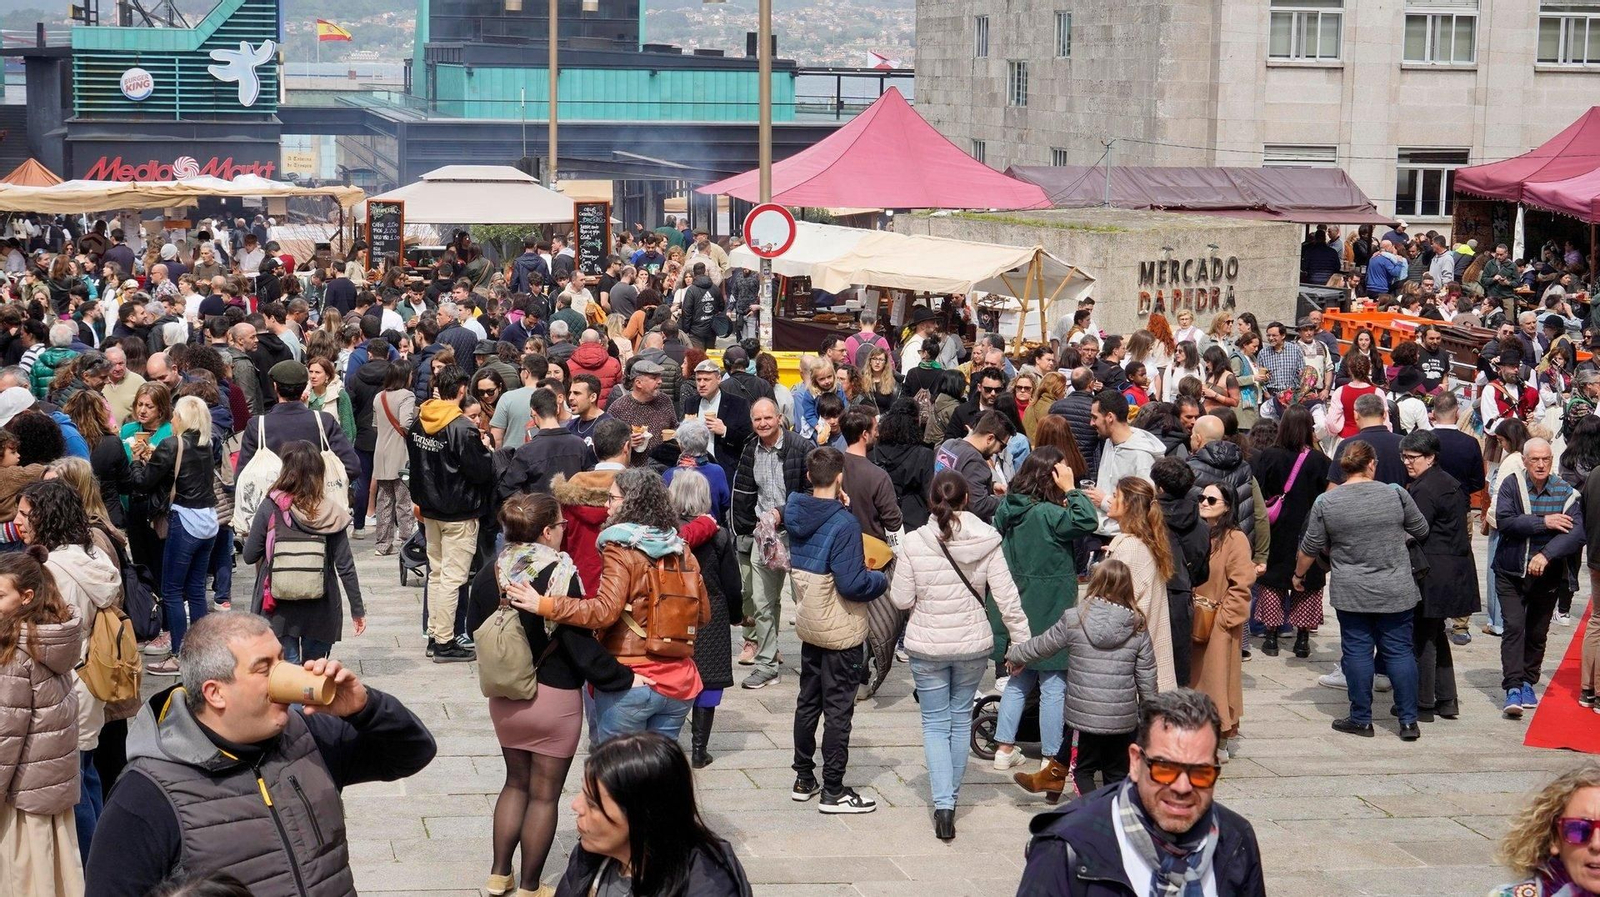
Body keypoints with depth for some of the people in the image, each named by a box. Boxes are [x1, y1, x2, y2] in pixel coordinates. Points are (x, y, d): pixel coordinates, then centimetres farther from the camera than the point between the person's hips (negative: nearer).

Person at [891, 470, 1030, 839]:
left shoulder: (914, 543, -13)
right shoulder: (987, 541, -10)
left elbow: (901, 600, -8)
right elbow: (1007, 598, -9)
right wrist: (1022, 642, -1)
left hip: (927, 647, -2)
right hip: (974, 646, 2)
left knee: (935, 724, 10)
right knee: (961, 719, 20)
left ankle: (943, 804, -4)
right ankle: (952, 796, 31)